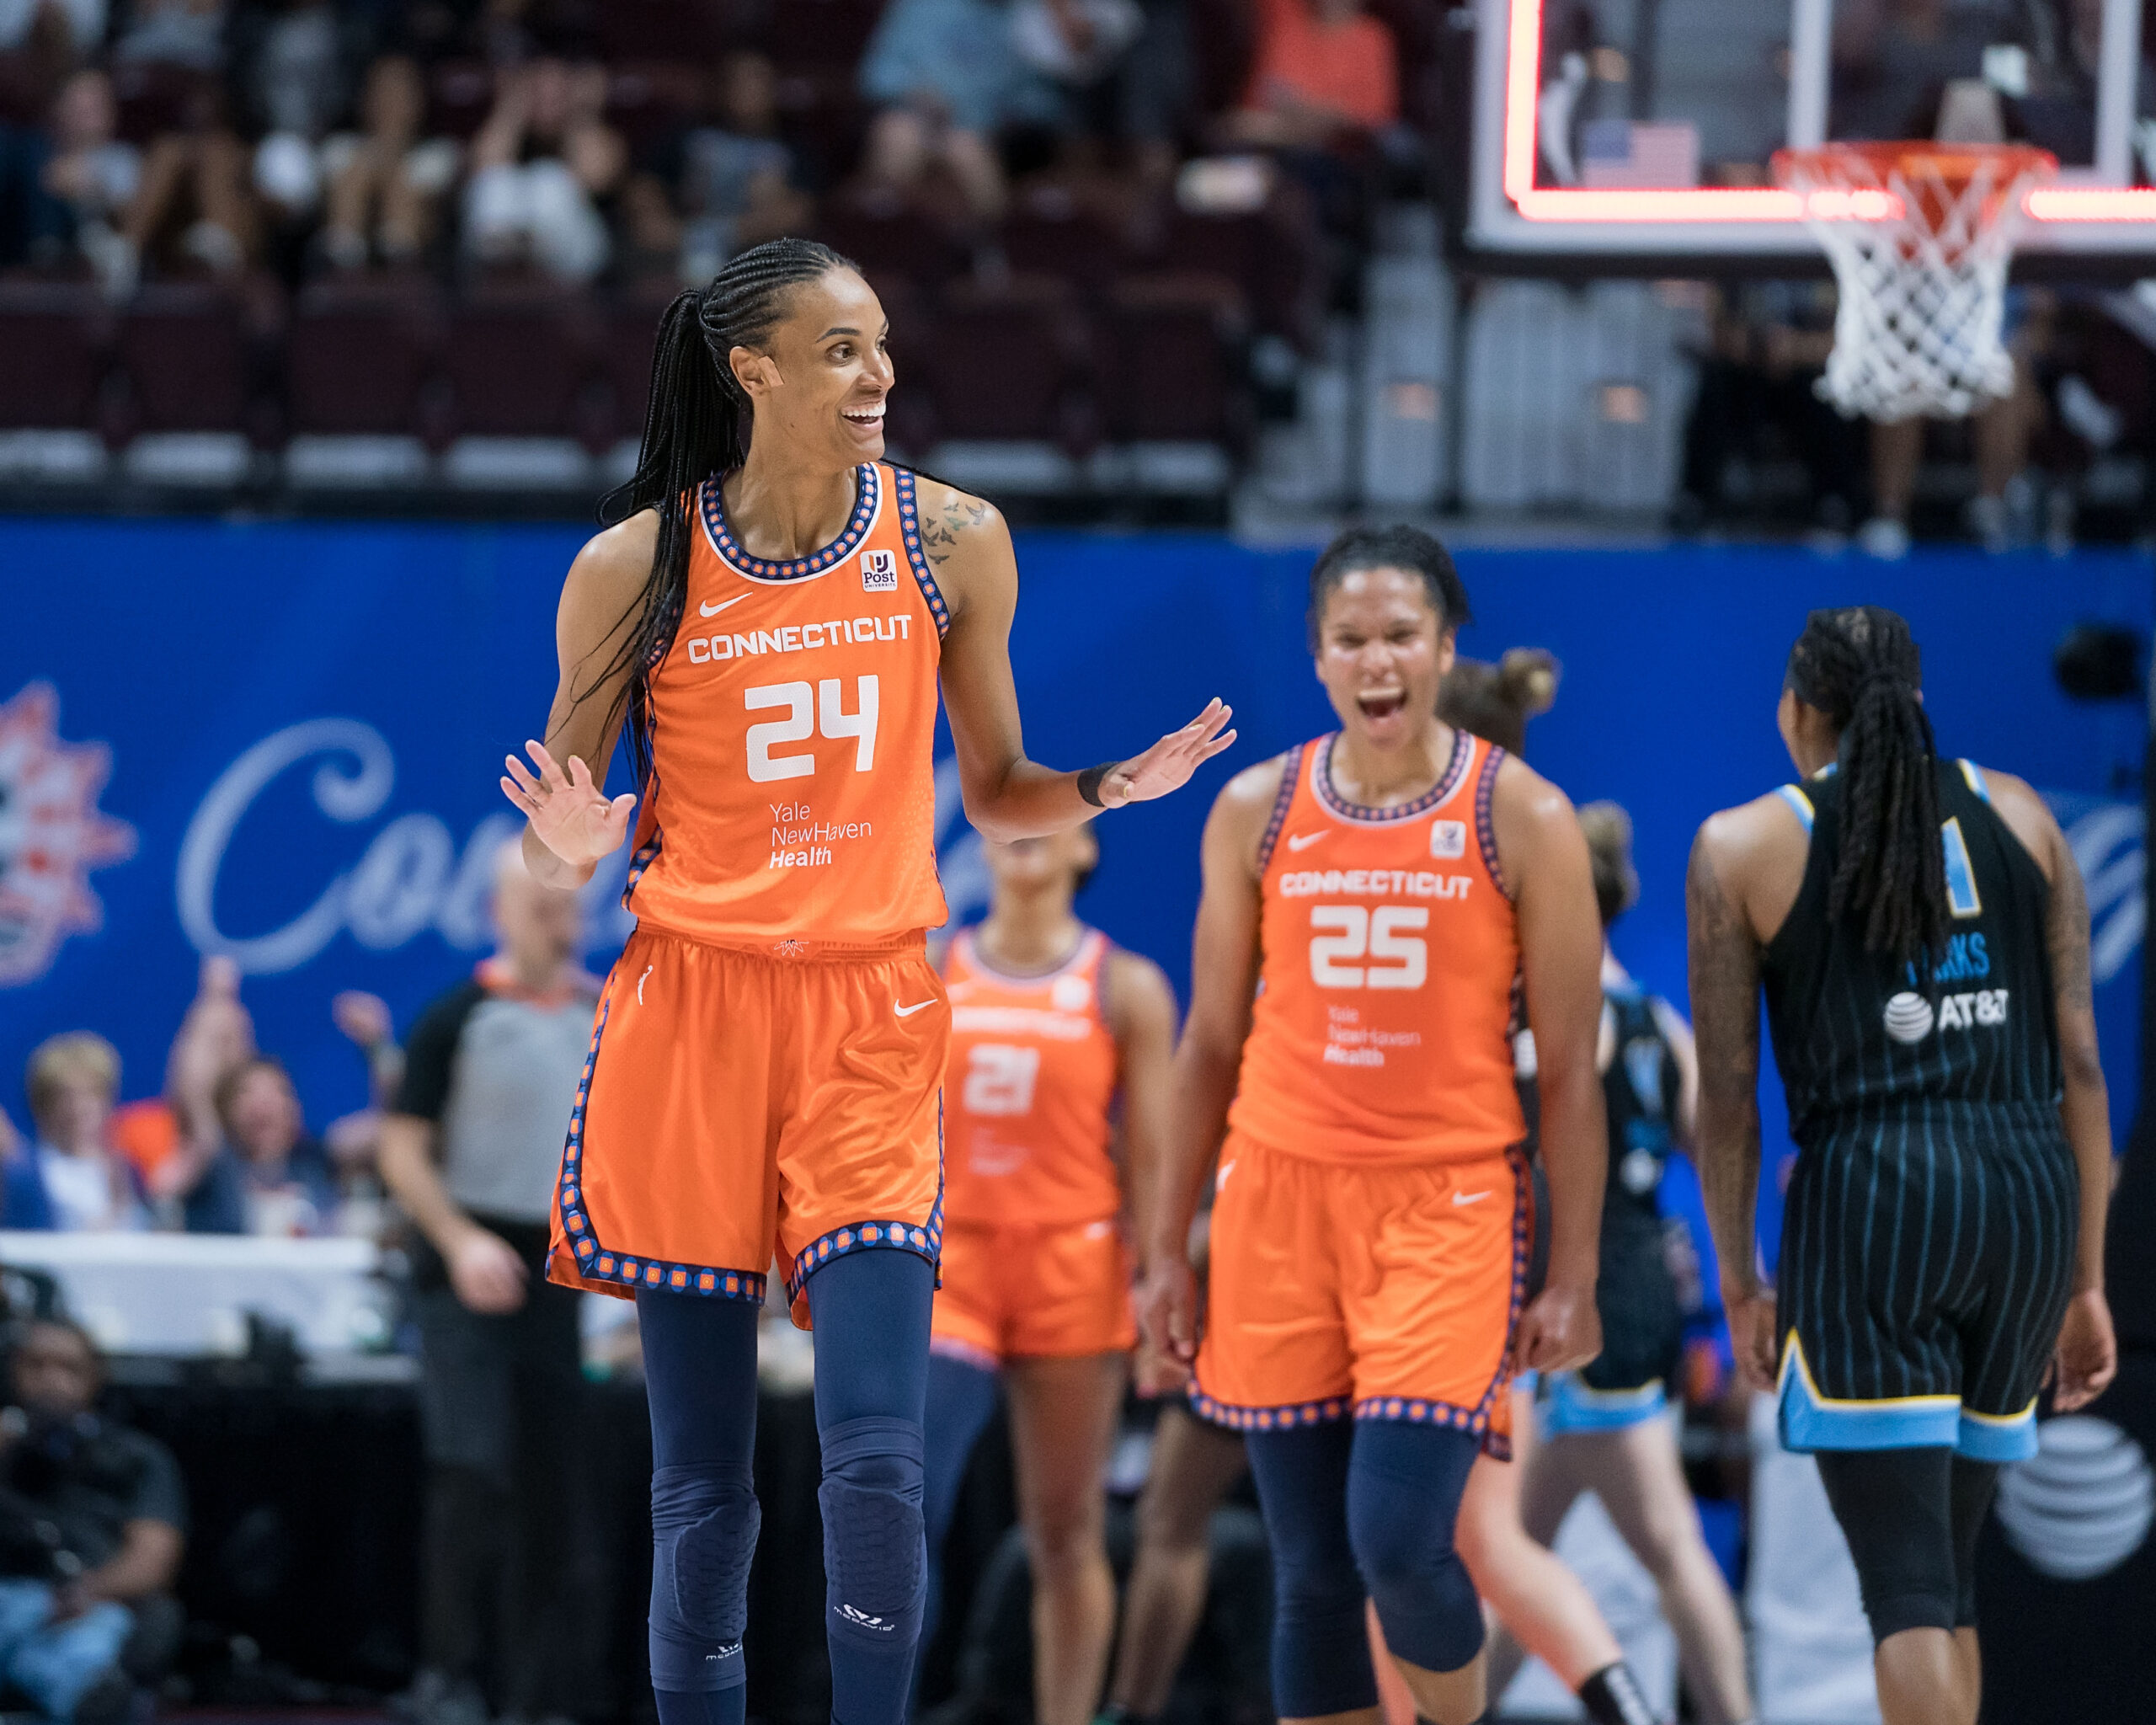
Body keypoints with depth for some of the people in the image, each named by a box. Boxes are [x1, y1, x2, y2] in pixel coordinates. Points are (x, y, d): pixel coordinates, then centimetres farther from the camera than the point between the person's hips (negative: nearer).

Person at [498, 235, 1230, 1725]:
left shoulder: (951, 541, 3)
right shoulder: (637, 566, -2)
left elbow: (995, 794, 13)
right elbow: (560, 827, 7)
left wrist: (1114, 787, -6)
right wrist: (569, 854, -16)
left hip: (873, 1015, 1)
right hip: (690, 1013, 0)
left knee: (877, 1460, -12)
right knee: (700, 1486, 2)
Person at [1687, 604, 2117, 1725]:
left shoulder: (1742, 847, 5)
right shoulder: (2019, 816, 13)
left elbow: (1727, 1093, 3)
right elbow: (2079, 1061, 10)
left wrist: (1738, 1281, 13)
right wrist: (2086, 1280, 13)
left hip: (1867, 1195, -4)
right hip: (2030, 1192, 4)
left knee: (1908, 1585, -7)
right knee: (1944, 1566, 19)